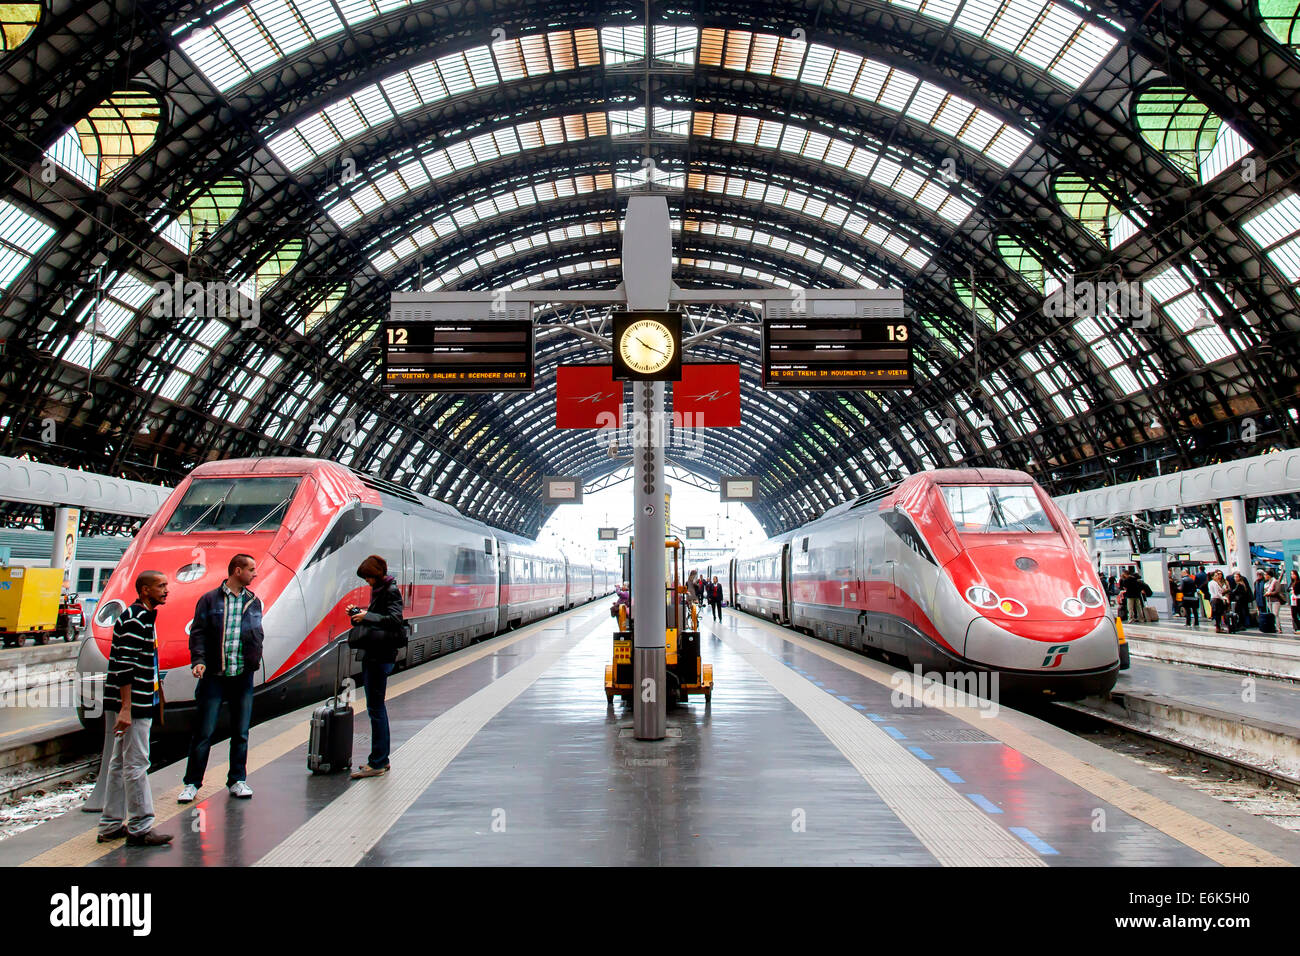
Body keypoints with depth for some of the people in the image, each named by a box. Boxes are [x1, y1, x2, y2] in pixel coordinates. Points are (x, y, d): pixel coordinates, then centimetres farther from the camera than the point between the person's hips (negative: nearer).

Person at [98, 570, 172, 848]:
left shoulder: (145, 617, 15)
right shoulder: (134, 620, -16)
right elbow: (124, 666, -21)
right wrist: (126, 709, -24)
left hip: (139, 703, 11)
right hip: (132, 705, -11)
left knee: (120, 763, 15)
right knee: (136, 764, -5)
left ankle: (111, 826, 23)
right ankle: (139, 829, 1)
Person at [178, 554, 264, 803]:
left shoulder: (254, 601, 12)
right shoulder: (209, 600, 0)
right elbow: (198, 632, -4)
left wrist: (256, 658, 6)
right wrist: (198, 660, -17)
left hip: (243, 677, 4)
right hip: (214, 676, -4)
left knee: (241, 733, 9)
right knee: (204, 733, -1)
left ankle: (237, 780, 20)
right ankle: (192, 783, 10)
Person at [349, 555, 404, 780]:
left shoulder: (391, 591, -11)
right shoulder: (379, 590, 16)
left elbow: (394, 620, -23)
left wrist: (367, 616, -23)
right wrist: (359, 613, 5)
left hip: (381, 657, -10)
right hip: (372, 655, 10)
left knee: (375, 707, -6)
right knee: (377, 706, 14)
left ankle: (377, 764, -1)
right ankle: (382, 759, 22)